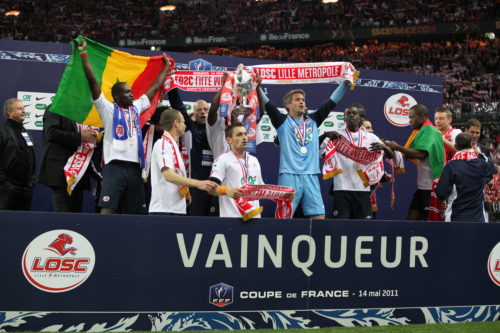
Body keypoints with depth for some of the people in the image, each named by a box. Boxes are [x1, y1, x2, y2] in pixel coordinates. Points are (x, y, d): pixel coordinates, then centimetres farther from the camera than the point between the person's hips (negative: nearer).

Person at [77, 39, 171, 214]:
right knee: (107, 209, -15)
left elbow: (155, 87, 27)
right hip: (115, 166, -6)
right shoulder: (109, 109, 3)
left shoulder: (136, 108, 19)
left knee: (135, 212, 8)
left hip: (134, 167, 6)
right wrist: (83, 54, -7)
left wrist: (166, 66, 33)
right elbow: (92, 81, -4)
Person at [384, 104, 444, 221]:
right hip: (423, 185, 10)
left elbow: (420, 154, -26)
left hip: (432, 186, -10)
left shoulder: (429, 131, -14)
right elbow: (415, 155, 14)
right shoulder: (423, 131, 16)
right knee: (412, 218, 8)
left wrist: (397, 147, -20)